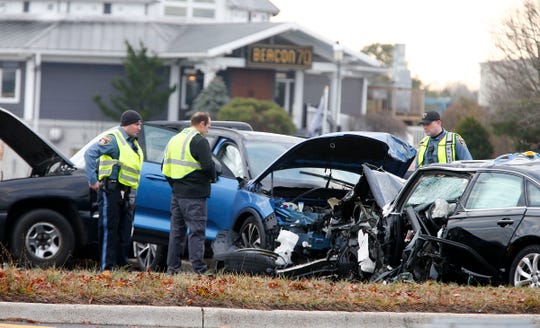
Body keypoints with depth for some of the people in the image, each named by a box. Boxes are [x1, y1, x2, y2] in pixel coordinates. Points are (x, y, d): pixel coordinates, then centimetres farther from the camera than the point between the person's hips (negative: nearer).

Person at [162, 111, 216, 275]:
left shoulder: (175, 139, 15)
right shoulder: (199, 141, -11)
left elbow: (165, 167, 17)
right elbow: (208, 165, -19)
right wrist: (213, 177, 0)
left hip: (177, 193, 8)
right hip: (194, 195, -8)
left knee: (176, 230, 12)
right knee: (197, 231, -7)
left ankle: (172, 267, 13)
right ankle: (199, 269, -11)